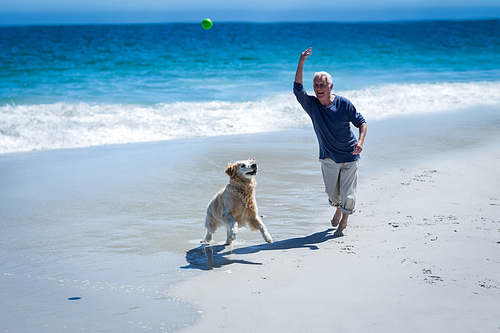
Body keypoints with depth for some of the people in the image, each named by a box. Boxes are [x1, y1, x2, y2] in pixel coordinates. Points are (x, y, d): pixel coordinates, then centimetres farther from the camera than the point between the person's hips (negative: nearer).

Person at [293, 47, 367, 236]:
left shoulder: (343, 104, -12)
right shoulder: (311, 104, -9)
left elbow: (361, 122, -7)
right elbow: (298, 89, -25)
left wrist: (360, 141, -25)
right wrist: (301, 63, -34)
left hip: (349, 156, -2)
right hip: (328, 157, 2)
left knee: (347, 193, 1)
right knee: (331, 191, 13)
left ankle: (344, 222, 23)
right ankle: (338, 209, 46)